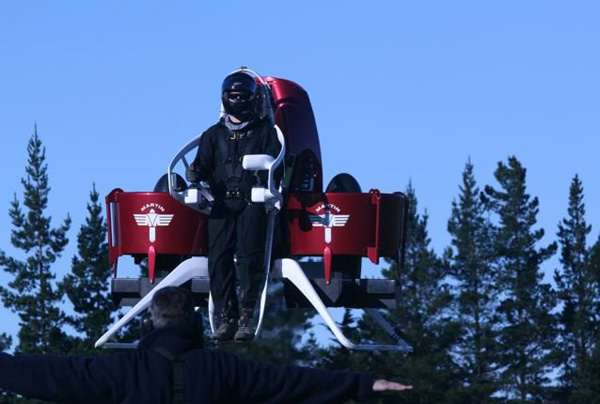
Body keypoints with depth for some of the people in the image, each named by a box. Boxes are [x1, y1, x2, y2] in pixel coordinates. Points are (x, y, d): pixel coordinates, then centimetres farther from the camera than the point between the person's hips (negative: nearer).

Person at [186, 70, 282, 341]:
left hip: (252, 201, -3)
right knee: (218, 259, -9)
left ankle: (246, 318, -16)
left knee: (248, 256, -15)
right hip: (222, 204, 3)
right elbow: (204, 165, 15)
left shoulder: (264, 131, 15)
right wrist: (195, 173, -7)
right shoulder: (214, 135, 22)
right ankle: (226, 318, -8)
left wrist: (267, 174, -15)